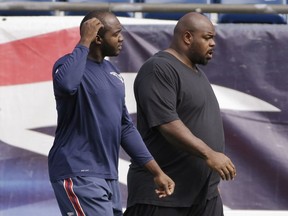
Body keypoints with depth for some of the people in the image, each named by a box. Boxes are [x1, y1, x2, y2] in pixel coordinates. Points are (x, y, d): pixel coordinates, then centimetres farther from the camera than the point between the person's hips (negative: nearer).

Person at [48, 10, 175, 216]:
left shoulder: (112, 72, 15)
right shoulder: (71, 65, -10)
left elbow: (125, 127, 19)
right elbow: (66, 84, -36)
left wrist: (157, 171, 13)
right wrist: (84, 43, -23)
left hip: (109, 177, 9)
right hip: (78, 176, -9)